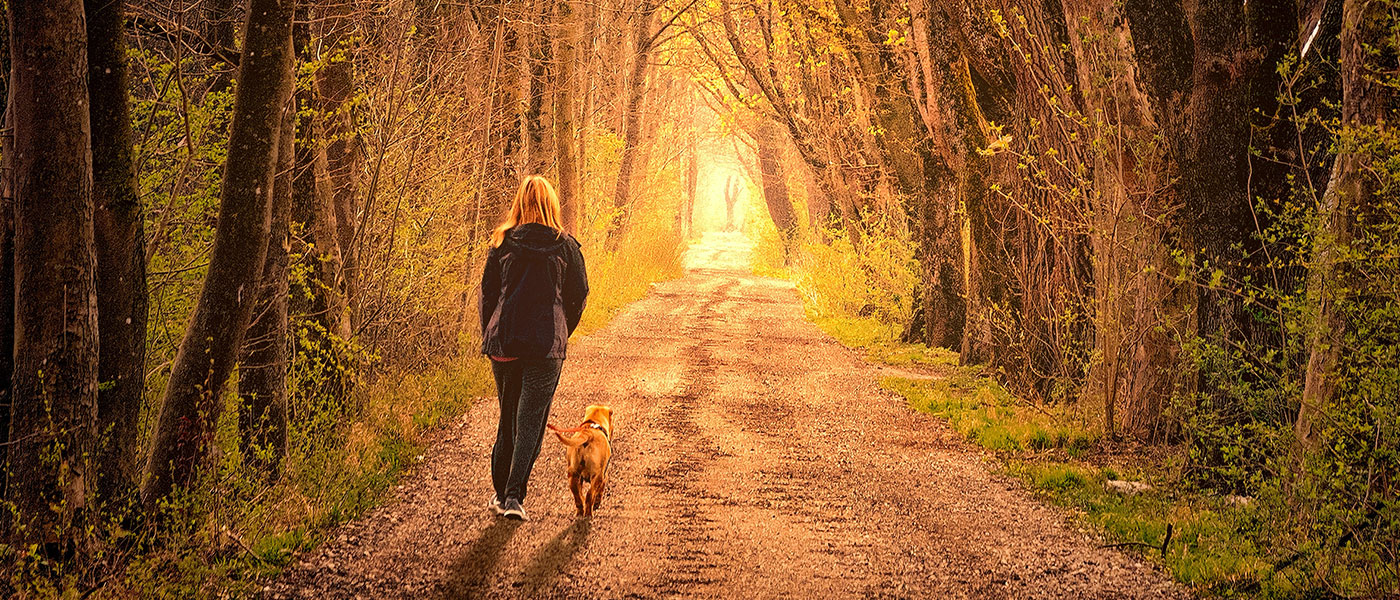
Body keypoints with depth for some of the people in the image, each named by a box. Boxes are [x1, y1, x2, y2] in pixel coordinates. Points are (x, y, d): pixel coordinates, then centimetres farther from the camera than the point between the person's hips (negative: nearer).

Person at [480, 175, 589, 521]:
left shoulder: (502, 243, 2)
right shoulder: (565, 246, 0)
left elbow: (488, 292, 5)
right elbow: (578, 295, 3)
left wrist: (489, 338, 13)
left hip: (503, 341, 2)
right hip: (547, 346, -2)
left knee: (507, 418, 17)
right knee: (531, 422, 0)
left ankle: (500, 493, 22)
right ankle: (514, 497, -10)